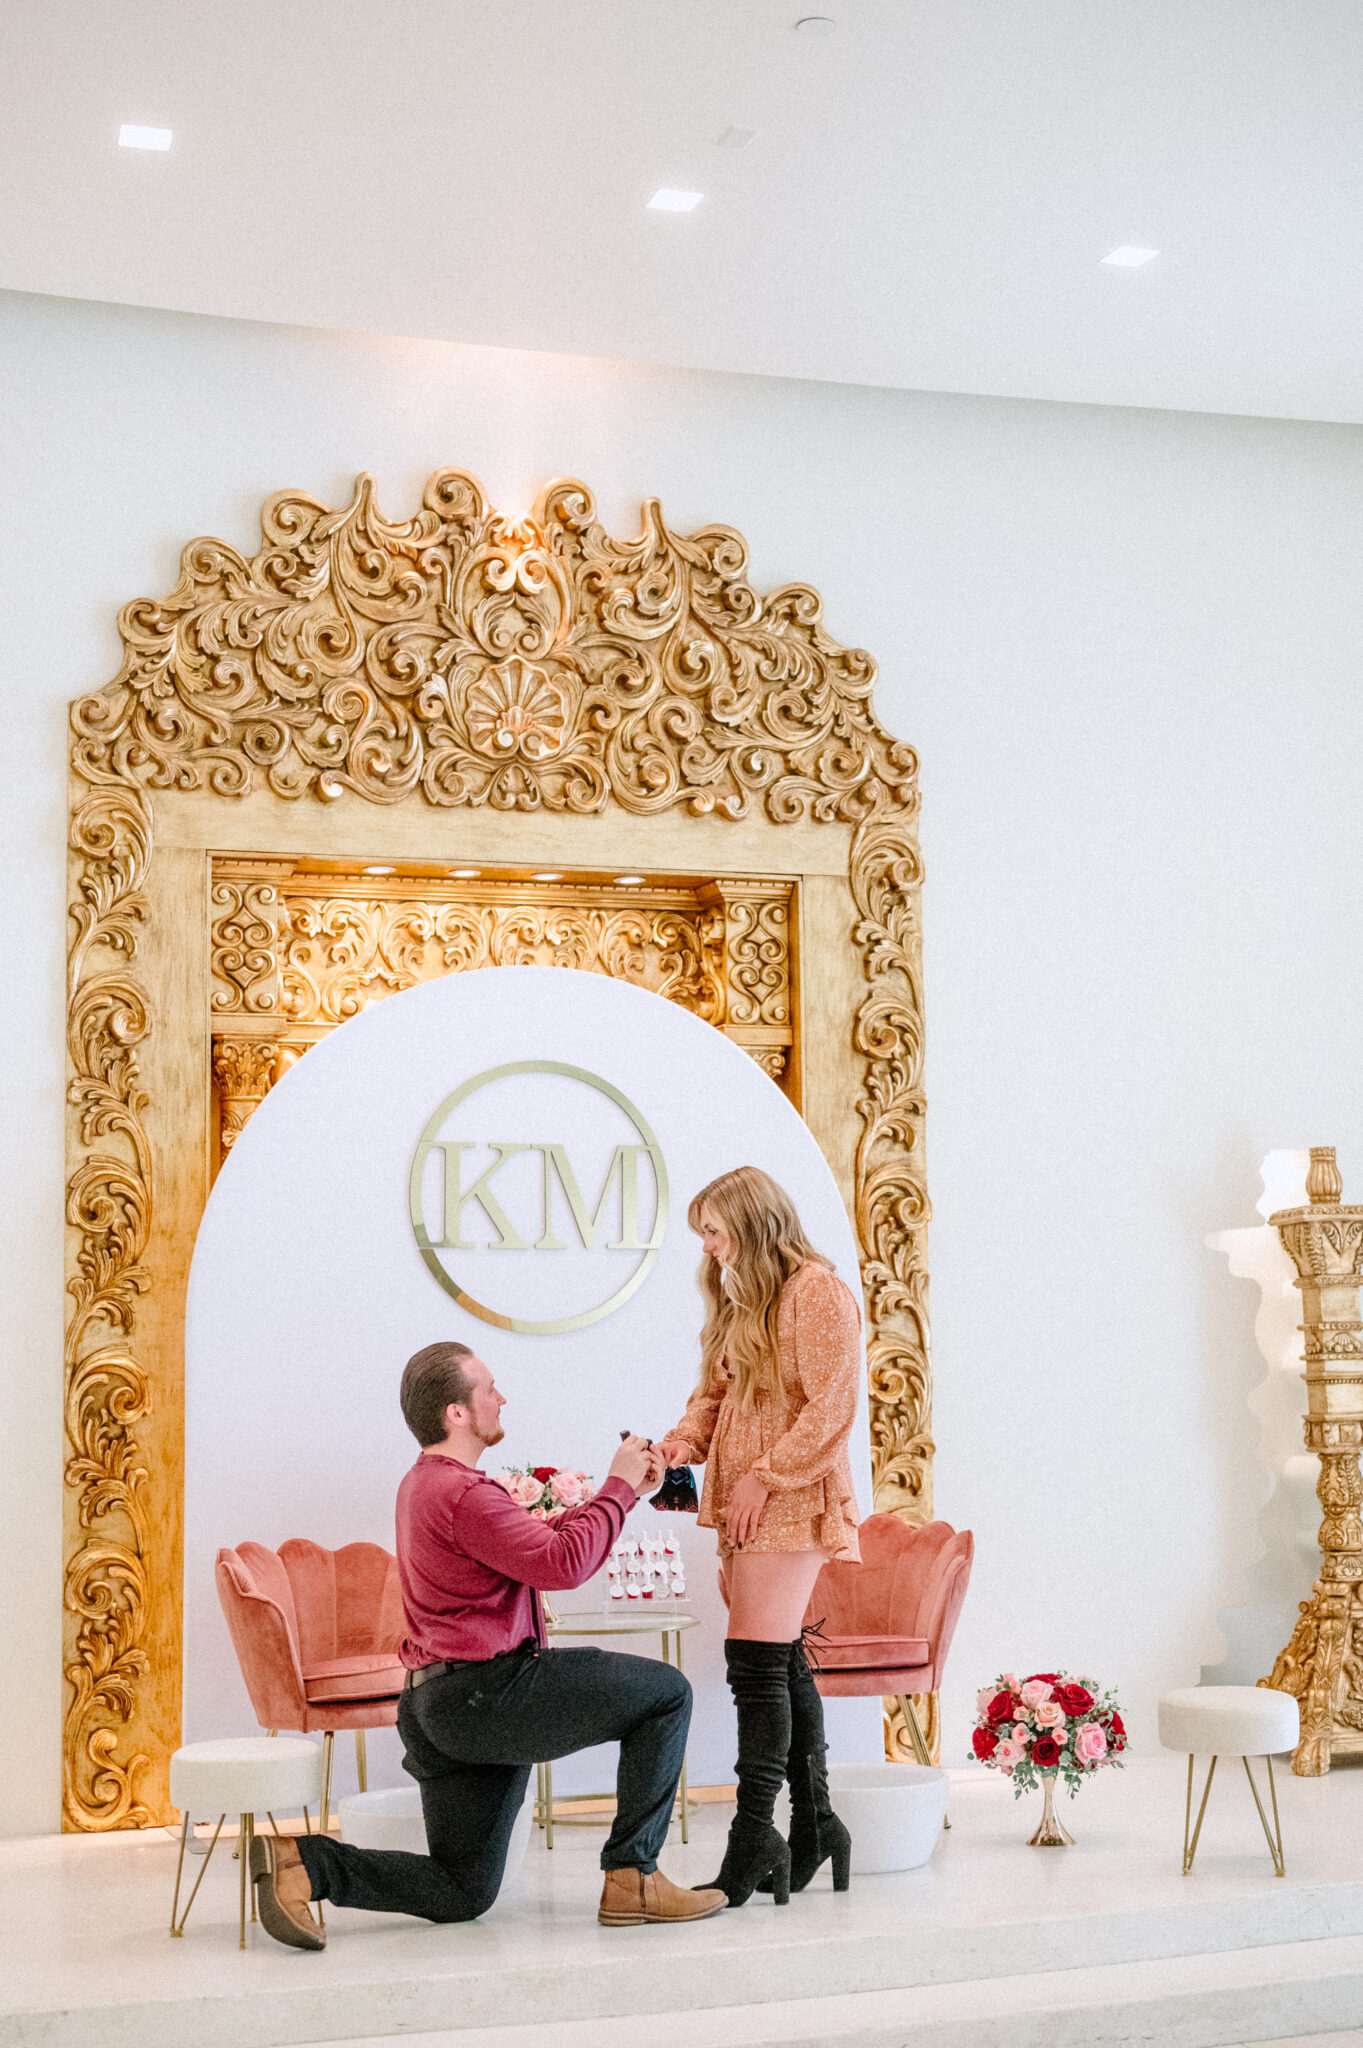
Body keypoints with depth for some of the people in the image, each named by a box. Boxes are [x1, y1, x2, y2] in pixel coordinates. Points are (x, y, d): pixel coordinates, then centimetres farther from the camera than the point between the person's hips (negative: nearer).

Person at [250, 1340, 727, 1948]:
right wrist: (618, 1486, -7)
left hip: (437, 1707, 10)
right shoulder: (463, 1493, -15)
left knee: (462, 1894, 14)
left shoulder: (424, 1483, 19)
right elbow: (562, 1562, -20)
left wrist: (623, 1488, 13)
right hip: (488, 1691, -10)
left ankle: (303, 1860, 0)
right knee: (666, 1691, -1)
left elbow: (543, 1536, 20)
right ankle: (631, 1876, -1)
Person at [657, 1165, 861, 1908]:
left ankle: (754, 1839, -11)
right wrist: (685, 1441, 3)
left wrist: (764, 1476, -15)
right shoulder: (738, 1300, 20)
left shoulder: (816, 1291, -9)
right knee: (781, 1661, 10)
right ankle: (814, 1822, 18)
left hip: (791, 1504, -9)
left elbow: (831, 1406, -15)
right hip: (741, 1503, 9)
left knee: (755, 1659, -13)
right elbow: (715, 1391, 23)